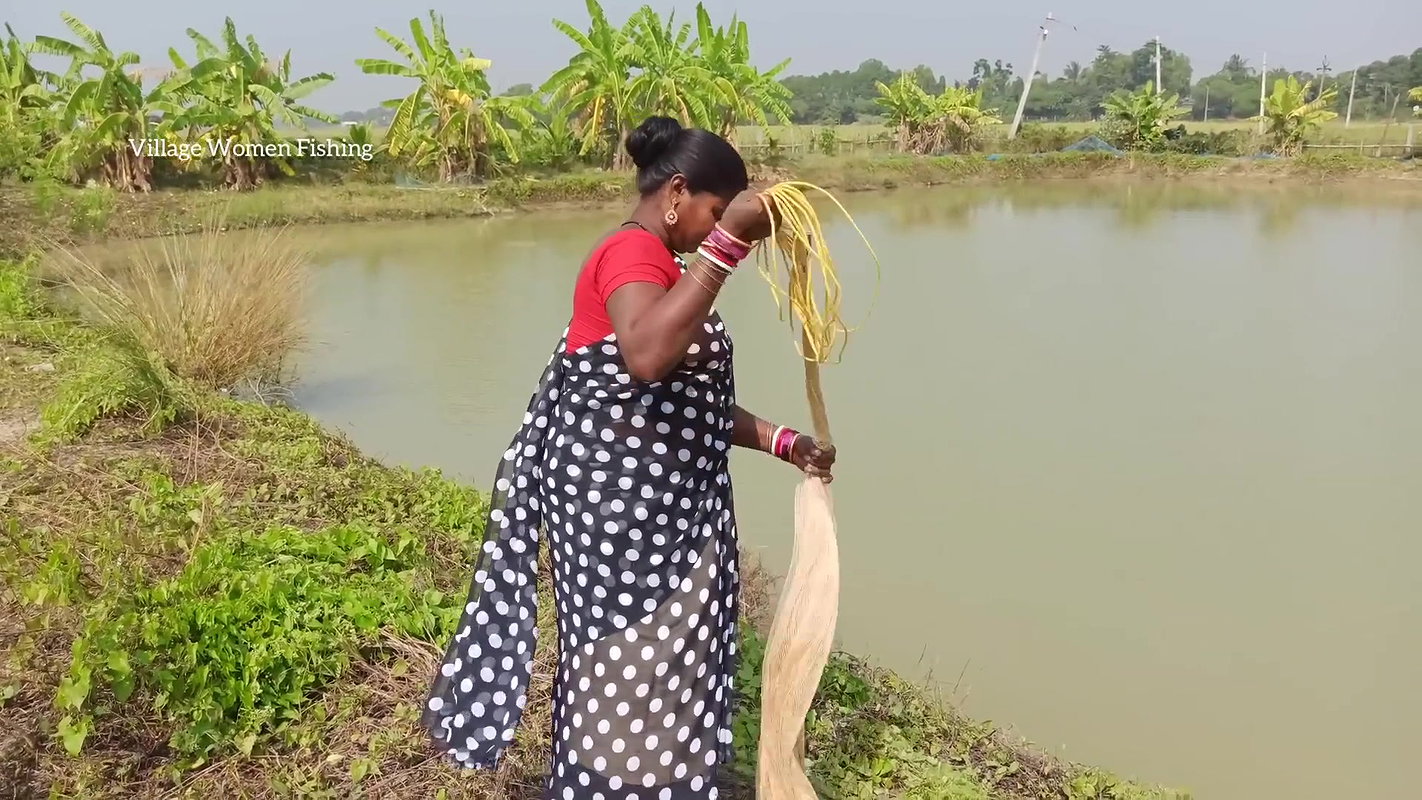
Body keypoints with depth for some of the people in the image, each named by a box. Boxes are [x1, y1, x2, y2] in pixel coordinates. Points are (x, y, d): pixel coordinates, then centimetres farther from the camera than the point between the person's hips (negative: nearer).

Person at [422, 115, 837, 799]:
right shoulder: (633, 252, -14)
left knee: (659, 665, 19)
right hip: (623, 501, -10)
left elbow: (687, 401, 19)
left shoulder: (656, 264, 18)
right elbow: (647, 357, -37)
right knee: (631, 673, 2)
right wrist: (729, 243, -34)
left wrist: (784, 443, 12)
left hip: (659, 503, 10)